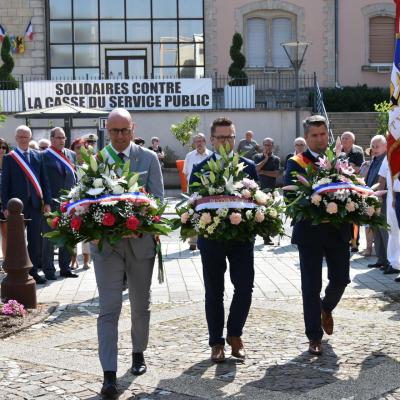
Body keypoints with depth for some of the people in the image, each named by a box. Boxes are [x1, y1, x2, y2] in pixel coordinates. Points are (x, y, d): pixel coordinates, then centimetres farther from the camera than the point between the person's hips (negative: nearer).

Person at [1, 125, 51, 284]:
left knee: (35, 240, 6)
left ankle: (33, 271, 15)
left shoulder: (38, 156, 8)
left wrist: (47, 201, 2)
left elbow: (45, 180, 8)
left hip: (35, 204, 2)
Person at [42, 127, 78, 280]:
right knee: (49, 238, 3)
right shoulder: (45, 156, -6)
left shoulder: (71, 154, 12)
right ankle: (49, 270, 9)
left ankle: (65, 268, 20)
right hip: (52, 203, -6)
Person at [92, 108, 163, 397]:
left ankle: (139, 353, 38)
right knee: (109, 308, -6)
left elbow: (158, 198, -2)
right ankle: (109, 375, -4)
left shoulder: (149, 158, 1)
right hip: (105, 241, -1)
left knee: (141, 304, 16)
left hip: (140, 240, 1)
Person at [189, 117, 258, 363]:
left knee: (245, 286, -3)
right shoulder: (200, 169, 2)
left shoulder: (248, 166, 6)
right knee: (214, 292, 7)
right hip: (212, 238, -1)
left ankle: (235, 334, 17)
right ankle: (217, 342, 18)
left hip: (242, 236, 1)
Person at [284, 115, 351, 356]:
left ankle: (326, 308, 39)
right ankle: (315, 337, 12)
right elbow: (290, 196, -10)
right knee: (311, 286, 2)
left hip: (338, 230, 3)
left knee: (341, 279, 6)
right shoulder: (296, 164, -1)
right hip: (310, 232, -3)